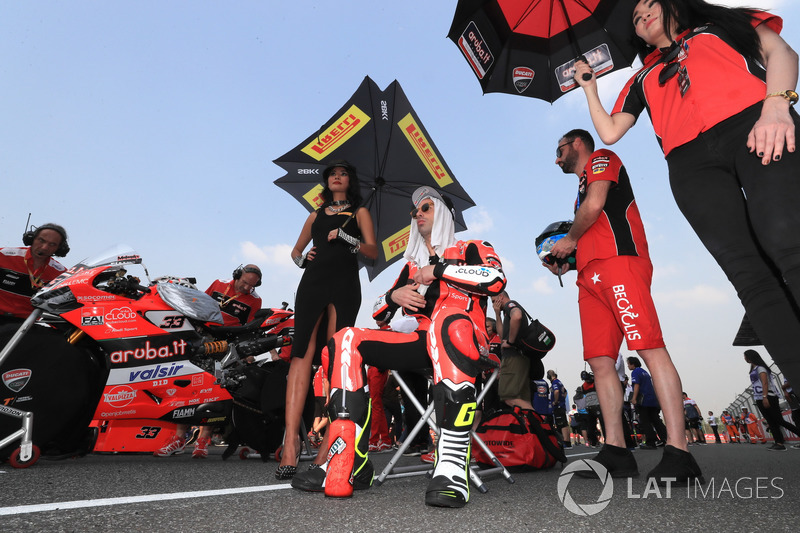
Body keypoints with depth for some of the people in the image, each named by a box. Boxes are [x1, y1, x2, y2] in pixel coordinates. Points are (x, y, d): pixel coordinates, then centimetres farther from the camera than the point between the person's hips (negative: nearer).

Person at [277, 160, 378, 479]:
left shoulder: (359, 212, 17)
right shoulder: (317, 215, 27)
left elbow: (373, 252, 4)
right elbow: (296, 250, 33)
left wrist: (346, 237, -11)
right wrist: (301, 259, 10)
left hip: (344, 285, -3)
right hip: (313, 282, 3)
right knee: (302, 354, -13)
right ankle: (290, 448, -18)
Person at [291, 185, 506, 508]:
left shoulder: (470, 249, 15)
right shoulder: (412, 265, 29)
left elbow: (495, 279, -10)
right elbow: (379, 312, 24)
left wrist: (438, 270, -5)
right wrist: (395, 295, 2)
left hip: (463, 344, -5)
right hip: (418, 344, 5)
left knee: (450, 321, -40)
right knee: (347, 339, -13)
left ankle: (453, 465, -44)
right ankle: (351, 459, -22)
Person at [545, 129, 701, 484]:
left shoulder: (601, 159, 12)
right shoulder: (584, 188, 35)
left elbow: (595, 204, -7)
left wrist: (569, 239, 6)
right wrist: (565, 261, 19)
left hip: (619, 262, -9)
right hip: (591, 276, 9)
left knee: (650, 347, -16)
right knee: (600, 361, -1)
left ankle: (678, 452, -19)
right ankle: (616, 451, -1)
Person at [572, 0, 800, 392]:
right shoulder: (642, 80, 35)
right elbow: (609, 132, 27)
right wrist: (589, 87, 33)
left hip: (752, 125, -1)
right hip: (690, 161, 2)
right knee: (748, 272, -16)